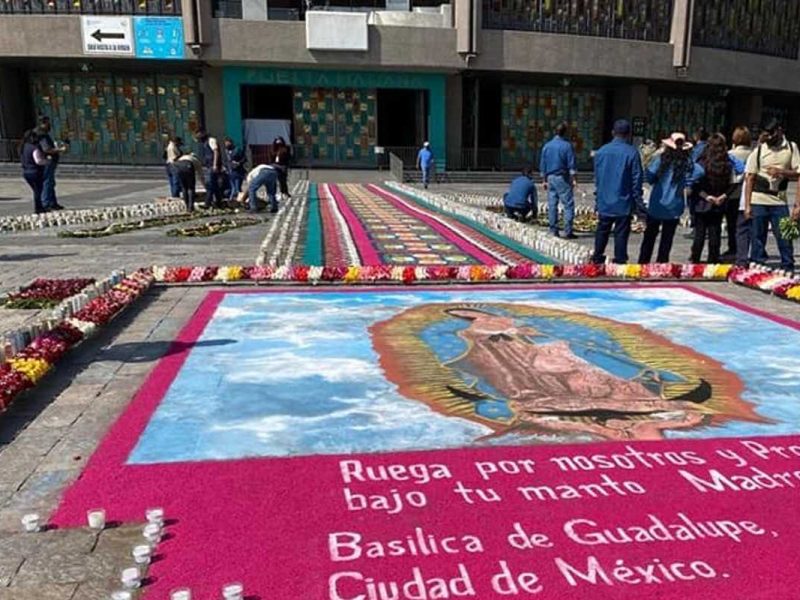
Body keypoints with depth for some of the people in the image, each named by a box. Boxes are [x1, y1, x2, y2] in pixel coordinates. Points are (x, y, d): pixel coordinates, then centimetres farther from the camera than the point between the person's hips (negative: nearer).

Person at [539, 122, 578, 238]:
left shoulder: (547, 146, 8)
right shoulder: (567, 145, -6)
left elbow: (542, 165, 11)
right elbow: (571, 165, -9)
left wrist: (544, 180, 17)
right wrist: (574, 179, -6)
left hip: (550, 178, 5)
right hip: (562, 178, -5)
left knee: (552, 206, 6)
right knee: (568, 205, -2)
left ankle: (553, 231, 8)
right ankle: (568, 232, -7)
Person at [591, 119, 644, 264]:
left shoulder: (601, 151, 1)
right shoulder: (632, 153, -11)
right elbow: (636, 179, -7)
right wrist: (638, 201, 1)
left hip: (604, 202, 4)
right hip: (623, 203, -4)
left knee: (602, 231, 16)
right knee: (621, 233, 2)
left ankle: (597, 258, 25)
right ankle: (619, 261, 5)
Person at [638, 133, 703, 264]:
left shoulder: (662, 158, -8)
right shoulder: (687, 162, -1)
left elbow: (649, 175, -17)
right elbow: (699, 171, -16)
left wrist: (656, 182, 2)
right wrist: (686, 184, -5)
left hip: (657, 205, -1)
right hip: (674, 207, 1)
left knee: (650, 235, 11)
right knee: (667, 238, 9)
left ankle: (643, 263, 14)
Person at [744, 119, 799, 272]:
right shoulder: (759, 150, 4)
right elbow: (749, 179, 3)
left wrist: (781, 172, -16)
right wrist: (747, 205, -3)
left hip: (779, 201, 1)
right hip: (759, 200, 0)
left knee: (784, 236, 2)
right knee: (758, 238, 4)